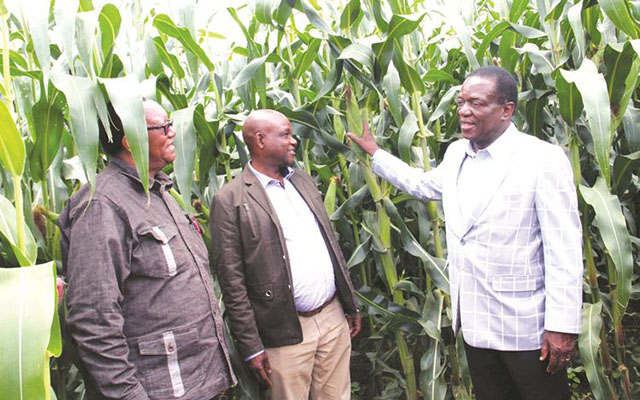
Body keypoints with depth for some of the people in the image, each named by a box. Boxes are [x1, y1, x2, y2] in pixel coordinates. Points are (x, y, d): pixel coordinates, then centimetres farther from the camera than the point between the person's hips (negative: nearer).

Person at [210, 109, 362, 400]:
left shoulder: (303, 180, 11)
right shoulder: (230, 200, -9)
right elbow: (232, 282, -10)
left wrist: (351, 305, 14)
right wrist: (252, 347, -10)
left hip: (334, 317, 6)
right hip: (286, 332, -5)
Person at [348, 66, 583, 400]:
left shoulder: (543, 158, -15)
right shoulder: (456, 153, 7)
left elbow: (564, 248, -16)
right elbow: (422, 184, 28)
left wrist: (563, 326, -16)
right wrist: (374, 153, 29)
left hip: (527, 327, -6)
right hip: (474, 321, 7)